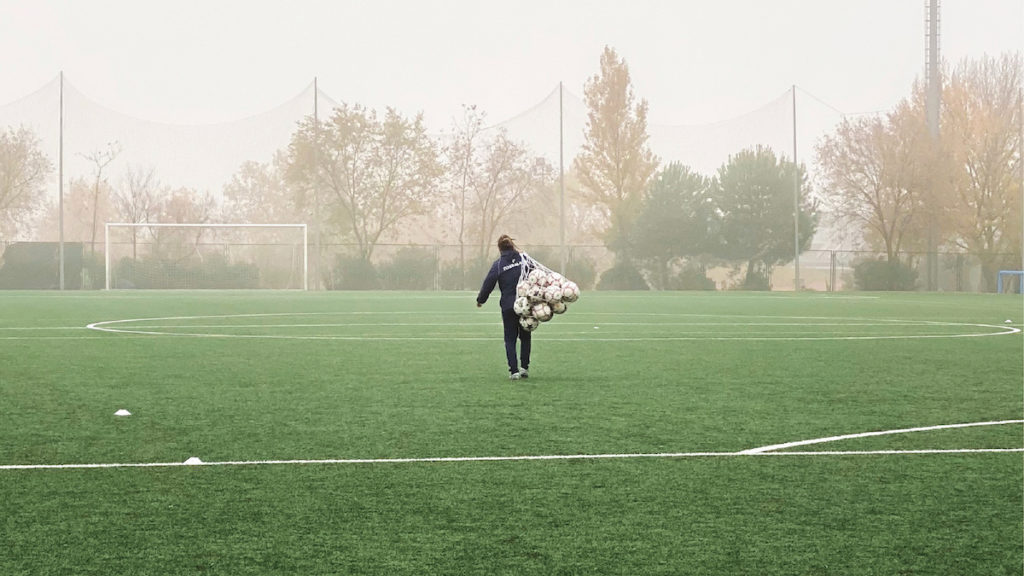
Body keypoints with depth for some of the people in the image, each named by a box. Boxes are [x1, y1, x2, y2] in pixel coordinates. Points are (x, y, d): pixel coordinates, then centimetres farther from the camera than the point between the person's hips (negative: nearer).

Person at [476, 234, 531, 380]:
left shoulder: (498, 264, -4)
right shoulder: (524, 259, -1)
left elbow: (489, 283, -2)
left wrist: (480, 299, 12)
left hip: (508, 306, -1)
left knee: (510, 339, 7)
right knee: (525, 336, 17)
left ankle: (514, 370, -4)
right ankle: (525, 368, 15)